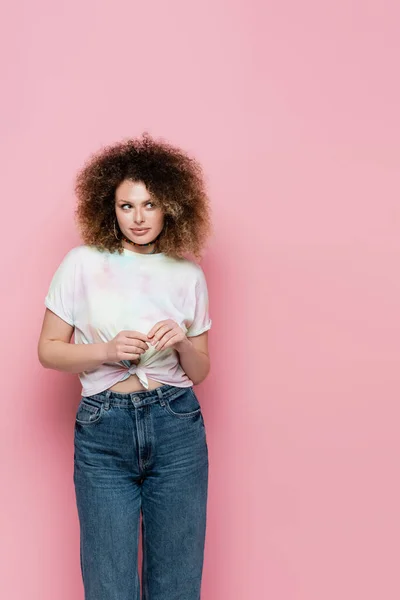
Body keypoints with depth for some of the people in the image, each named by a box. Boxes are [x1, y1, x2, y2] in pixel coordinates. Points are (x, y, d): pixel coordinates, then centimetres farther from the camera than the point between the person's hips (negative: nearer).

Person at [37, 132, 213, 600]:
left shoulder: (188, 275, 7)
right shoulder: (83, 264, 1)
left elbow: (200, 372, 12)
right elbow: (48, 350, 4)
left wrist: (183, 341, -9)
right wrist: (108, 352, -13)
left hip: (176, 427, 2)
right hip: (103, 430, -1)